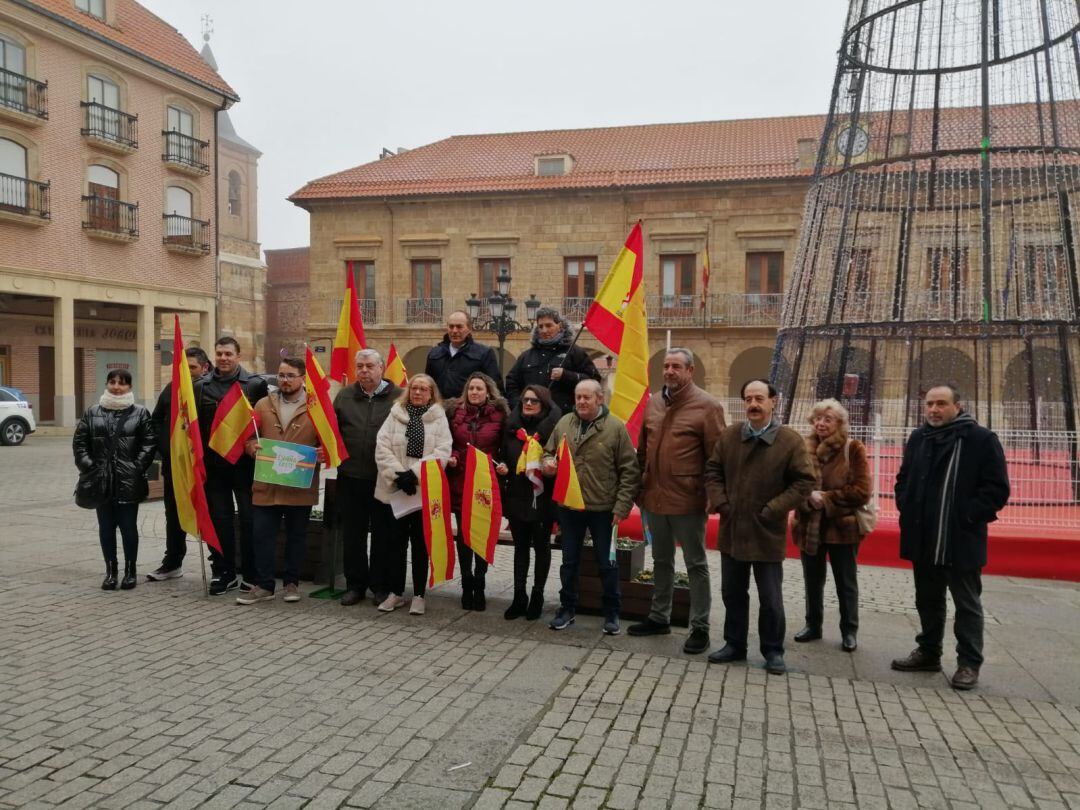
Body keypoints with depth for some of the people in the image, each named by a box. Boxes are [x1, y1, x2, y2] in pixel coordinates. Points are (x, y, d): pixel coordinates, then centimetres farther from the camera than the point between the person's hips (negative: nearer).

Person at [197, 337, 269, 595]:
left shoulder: (255, 384, -2)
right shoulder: (202, 386, 6)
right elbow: (196, 423, 9)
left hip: (245, 462, -3)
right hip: (214, 463, 3)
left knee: (249, 518, 2)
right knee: (219, 519, 9)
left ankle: (251, 574, 13)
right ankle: (224, 572, 19)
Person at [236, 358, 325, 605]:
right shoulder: (263, 405, 9)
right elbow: (247, 437, 11)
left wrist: (323, 453, -20)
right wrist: (251, 446, -11)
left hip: (301, 486, -2)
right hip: (266, 485, 2)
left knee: (296, 536, 10)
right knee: (262, 535, 3)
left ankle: (291, 583, 23)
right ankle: (263, 585, 13)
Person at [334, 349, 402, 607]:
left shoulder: (398, 397, -1)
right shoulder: (344, 396, 11)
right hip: (351, 477, 3)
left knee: (383, 533, 7)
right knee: (352, 534, 10)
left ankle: (380, 586, 19)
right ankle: (355, 584, 23)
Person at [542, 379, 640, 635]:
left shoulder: (615, 427, -8)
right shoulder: (563, 424, 3)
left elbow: (630, 470, -7)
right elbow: (549, 452, 17)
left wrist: (622, 505, -12)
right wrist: (548, 462, -8)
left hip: (603, 508, -3)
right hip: (569, 505, 3)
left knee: (607, 564, 9)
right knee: (569, 561, 15)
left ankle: (612, 613, 24)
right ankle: (567, 609, 30)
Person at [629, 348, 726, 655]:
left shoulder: (707, 406, -10)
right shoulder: (653, 403, 9)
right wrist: (639, 487, 11)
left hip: (688, 500, -6)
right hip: (654, 497, 6)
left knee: (696, 565, 7)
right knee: (661, 561, 19)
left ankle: (700, 627, 17)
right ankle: (659, 617, 33)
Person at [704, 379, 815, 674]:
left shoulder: (790, 440, -8)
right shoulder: (729, 435, 3)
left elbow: (805, 481, -8)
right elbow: (713, 471, 8)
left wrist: (773, 509, -13)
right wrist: (720, 502, -5)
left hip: (768, 534, -3)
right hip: (732, 530, 4)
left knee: (770, 598, 6)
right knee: (733, 593, 14)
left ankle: (773, 650, 22)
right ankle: (734, 644, 29)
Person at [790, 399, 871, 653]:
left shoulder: (853, 449, -8)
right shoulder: (804, 448, 0)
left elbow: (863, 491, -12)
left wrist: (827, 498, -16)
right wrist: (808, 498, -17)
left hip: (842, 526, -3)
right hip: (809, 526, 3)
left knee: (846, 582, 10)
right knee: (812, 580, 16)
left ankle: (849, 631, 25)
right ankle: (813, 625, 31)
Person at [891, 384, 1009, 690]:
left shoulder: (981, 439, -9)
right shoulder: (918, 438, 8)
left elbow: (997, 489, -10)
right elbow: (903, 479, 19)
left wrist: (968, 516, -16)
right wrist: (906, 508, 4)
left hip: (962, 540, -5)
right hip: (924, 539, 6)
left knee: (967, 604, 7)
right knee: (927, 600, 17)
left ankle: (969, 663, 18)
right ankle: (928, 652, 31)